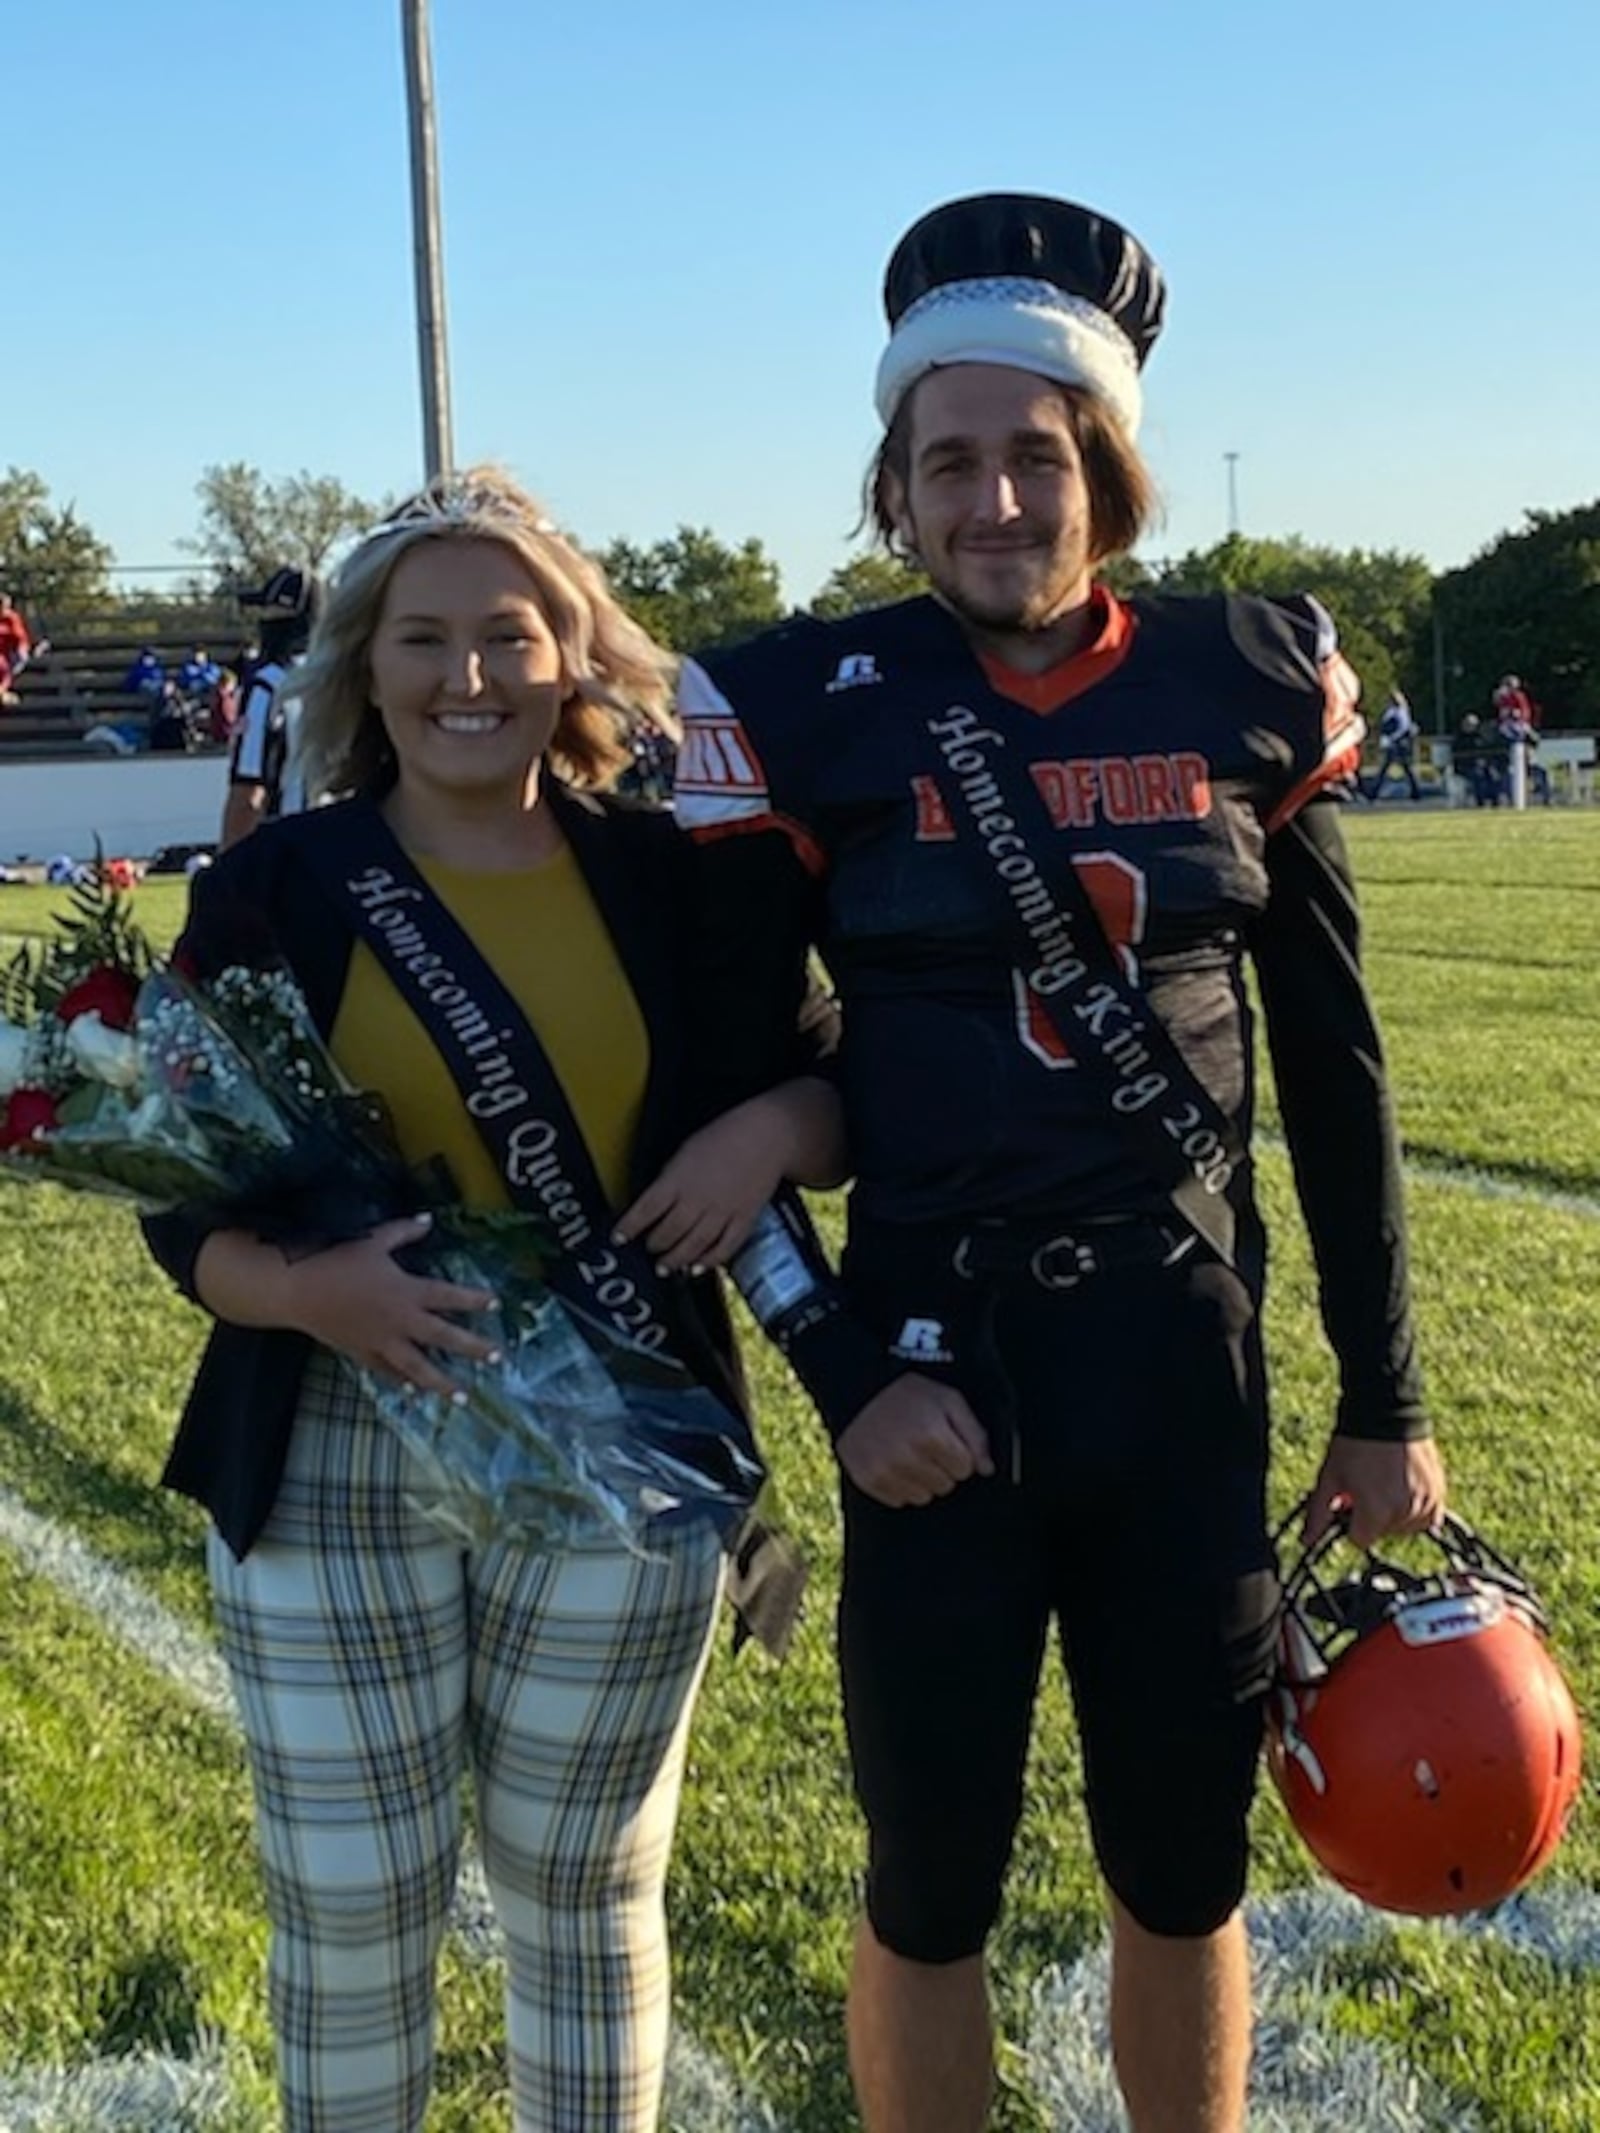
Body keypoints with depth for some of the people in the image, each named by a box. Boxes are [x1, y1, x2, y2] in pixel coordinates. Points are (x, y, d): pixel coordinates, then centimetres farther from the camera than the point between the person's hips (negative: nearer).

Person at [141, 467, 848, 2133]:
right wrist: (303, 1289, -22)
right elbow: (181, 1197, -2)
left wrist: (773, 1127, -15)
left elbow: (830, 1088, 8)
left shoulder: (661, 877, 1)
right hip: (332, 1468, -1)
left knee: (589, 1890, 14)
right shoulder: (273, 886, -2)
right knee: (349, 1906, 10)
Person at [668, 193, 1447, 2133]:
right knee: (933, 1884, 10)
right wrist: (847, 1376, -9)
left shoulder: (1248, 689, 0)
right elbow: (729, 1085, -2)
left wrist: (1382, 1400, 8)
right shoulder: (809, 715, -6)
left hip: (1184, 1349, 2)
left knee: (1185, 1876, 15)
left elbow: (1333, 1068, 6)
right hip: (940, 1350, -2)